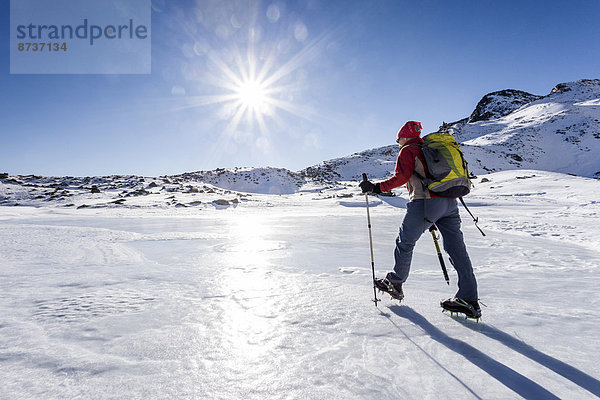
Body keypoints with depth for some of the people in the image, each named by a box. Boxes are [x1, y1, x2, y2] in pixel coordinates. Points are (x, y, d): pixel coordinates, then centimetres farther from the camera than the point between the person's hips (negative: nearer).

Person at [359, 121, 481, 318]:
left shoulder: (408, 150, 3)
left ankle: (395, 283, 22)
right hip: (450, 202, 8)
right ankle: (469, 300, 6)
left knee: (405, 242, 9)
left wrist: (376, 187, -11)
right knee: (456, 247, 5)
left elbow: (401, 177, -13)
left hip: (425, 202, -7)